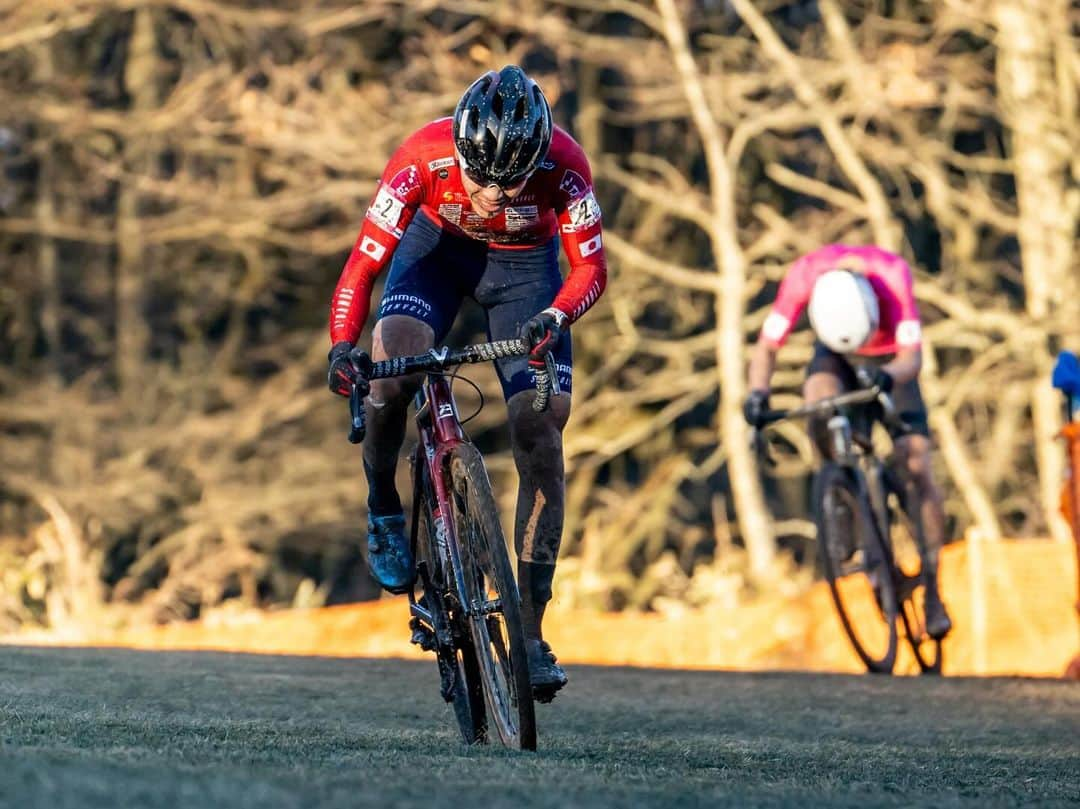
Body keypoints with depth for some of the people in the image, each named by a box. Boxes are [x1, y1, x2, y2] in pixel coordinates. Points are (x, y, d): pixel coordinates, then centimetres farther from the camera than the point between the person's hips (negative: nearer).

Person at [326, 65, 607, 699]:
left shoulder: (563, 165, -34)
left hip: (524, 265, 0)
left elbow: (591, 266, -26)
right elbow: (365, 261, -30)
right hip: (439, 246, 0)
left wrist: (554, 319, -47)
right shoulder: (424, 157, -34)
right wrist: (341, 347, -46)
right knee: (392, 362, -32)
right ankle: (383, 507, -2)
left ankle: (531, 631, -8)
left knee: (541, 428, -14)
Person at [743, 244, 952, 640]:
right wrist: (758, 392, -41)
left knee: (918, 467, -13)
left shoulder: (891, 275, -37)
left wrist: (887, 376, -60)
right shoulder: (803, 276, -33)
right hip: (835, 355, 1)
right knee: (818, 401, -34)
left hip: (888, 360, -1)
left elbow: (911, 358, -39)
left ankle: (932, 588, -2)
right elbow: (767, 347, -23)